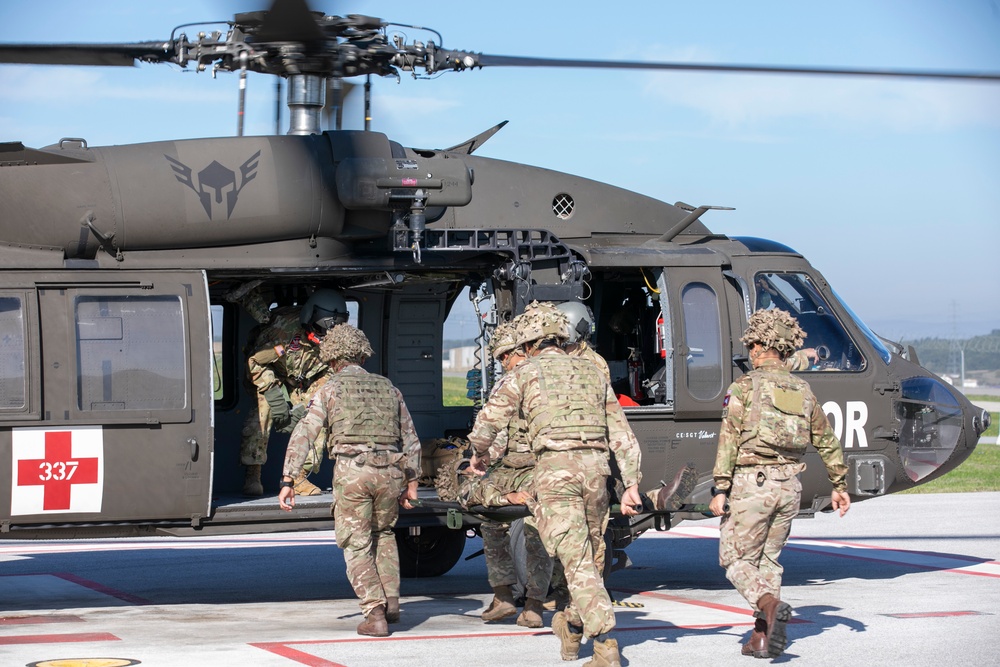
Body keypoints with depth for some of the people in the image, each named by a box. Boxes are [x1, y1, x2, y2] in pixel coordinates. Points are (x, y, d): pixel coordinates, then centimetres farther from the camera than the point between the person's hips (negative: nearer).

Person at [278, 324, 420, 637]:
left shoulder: (330, 390, 7)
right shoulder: (388, 388, 19)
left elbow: (302, 436, -1)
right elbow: (410, 439, 21)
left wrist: (288, 481, -3)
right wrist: (411, 482, 26)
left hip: (351, 472, -4)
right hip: (390, 472, 4)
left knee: (356, 547, 5)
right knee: (383, 535, 26)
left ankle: (376, 614, -6)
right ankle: (391, 601, 17)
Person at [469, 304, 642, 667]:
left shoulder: (526, 372, 8)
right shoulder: (593, 374, 21)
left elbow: (488, 423, 5)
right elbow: (622, 435, 14)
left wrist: (479, 455, 24)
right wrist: (631, 484, 11)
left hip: (555, 468, -5)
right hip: (596, 467, 5)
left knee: (578, 562, -8)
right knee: (589, 555, 20)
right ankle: (572, 630, 37)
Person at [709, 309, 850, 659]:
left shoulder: (744, 387, -5)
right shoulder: (802, 390, 12)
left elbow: (729, 440, -12)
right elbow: (827, 441, 17)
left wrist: (720, 489, -12)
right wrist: (839, 484, 26)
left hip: (752, 483, -5)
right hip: (789, 486, 5)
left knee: (736, 559, 4)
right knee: (768, 560, 16)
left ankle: (771, 605, -23)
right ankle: (762, 637, 9)